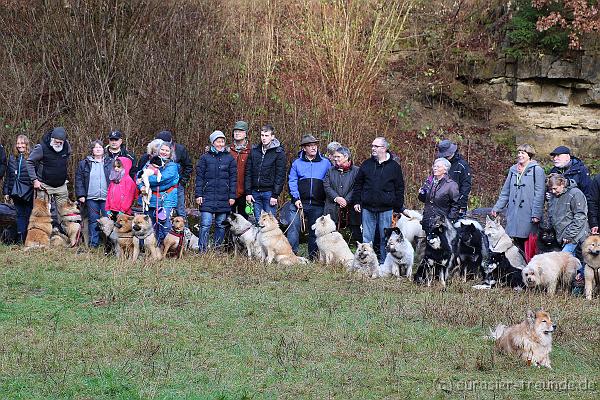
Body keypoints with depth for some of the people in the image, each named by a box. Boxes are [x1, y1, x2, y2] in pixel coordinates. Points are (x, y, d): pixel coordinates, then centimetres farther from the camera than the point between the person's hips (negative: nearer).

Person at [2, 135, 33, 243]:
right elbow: (8, 176, 16)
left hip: (28, 192, -5)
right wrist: (6, 192, 14)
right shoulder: (12, 158, 12)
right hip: (16, 192, 5)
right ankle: (20, 239, 7)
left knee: (29, 215, -1)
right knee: (20, 214, 7)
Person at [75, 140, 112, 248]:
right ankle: (93, 243, 9)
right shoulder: (84, 163, 8)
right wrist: (81, 195, -3)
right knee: (93, 221, 4)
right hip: (91, 198, 1)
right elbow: (79, 180, 6)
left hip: (106, 198, -1)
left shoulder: (110, 163, 8)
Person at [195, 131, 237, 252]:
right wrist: (198, 195, -3)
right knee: (205, 224, -9)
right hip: (208, 197, -2)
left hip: (224, 197, 2)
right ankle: (202, 250, -7)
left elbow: (233, 178, 7)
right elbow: (199, 177, 5)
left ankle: (217, 249, 15)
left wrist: (232, 196, 1)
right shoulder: (205, 158, 5)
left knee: (221, 225, 6)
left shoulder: (230, 158, 8)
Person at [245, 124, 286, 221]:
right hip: (255, 192, 4)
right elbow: (248, 172, 9)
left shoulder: (278, 152, -2)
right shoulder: (254, 150, 9)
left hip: (269, 192, -4)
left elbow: (280, 175, -6)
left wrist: (275, 195, -11)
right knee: (258, 221, 6)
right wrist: (248, 192, 2)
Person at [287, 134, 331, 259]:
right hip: (299, 203, -1)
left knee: (315, 230, 8)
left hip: (318, 204, 1)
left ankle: (313, 256, 17)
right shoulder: (297, 163, 5)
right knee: (293, 227, -11)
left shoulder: (325, 163, 6)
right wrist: (296, 198, -9)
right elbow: (292, 182, 2)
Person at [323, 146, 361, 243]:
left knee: (357, 234, -2)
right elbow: (326, 186, 4)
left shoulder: (356, 171, 1)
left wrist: (346, 200, -15)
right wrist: (336, 198, -11)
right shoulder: (331, 171, 14)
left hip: (351, 208, -3)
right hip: (333, 209, 3)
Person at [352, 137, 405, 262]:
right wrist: (356, 201, 5)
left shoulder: (394, 166, 3)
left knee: (385, 238, 3)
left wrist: (398, 208, 1)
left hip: (386, 209, -2)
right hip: (367, 208, 2)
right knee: (367, 238, 3)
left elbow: (399, 189, 4)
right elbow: (358, 184, 13)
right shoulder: (366, 164, 9)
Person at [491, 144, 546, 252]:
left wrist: (536, 214, -14)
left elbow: (539, 194, -8)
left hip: (528, 214, -5)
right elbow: (505, 192, 21)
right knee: (515, 241, 4)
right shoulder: (513, 170, 15)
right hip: (513, 214, 5)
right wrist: (497, 208, 14)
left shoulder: (537, 170, -3)